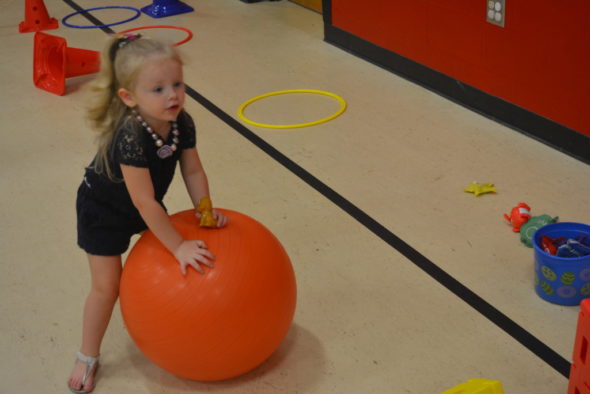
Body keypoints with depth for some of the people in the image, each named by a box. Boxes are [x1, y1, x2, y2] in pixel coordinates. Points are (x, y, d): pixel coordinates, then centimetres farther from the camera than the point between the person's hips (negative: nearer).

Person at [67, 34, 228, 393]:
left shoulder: (182, 123, -23)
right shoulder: (130, 138, -42)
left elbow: (193, 171, -7)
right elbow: (144, 203, -38)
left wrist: (205, 211, -17)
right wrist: (179, 246, -33)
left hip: (144, 207, 6)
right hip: (103, 211, -6)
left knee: (166, 261, 15)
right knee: (107, 286, 0)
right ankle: (88, 357, 19)